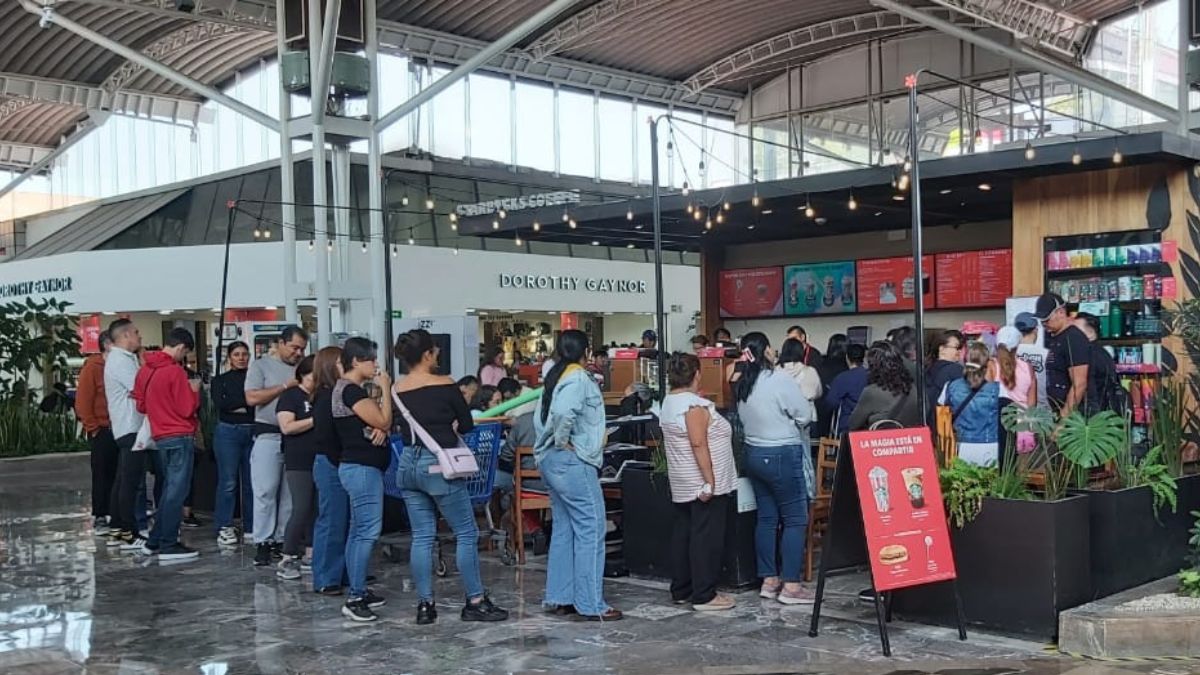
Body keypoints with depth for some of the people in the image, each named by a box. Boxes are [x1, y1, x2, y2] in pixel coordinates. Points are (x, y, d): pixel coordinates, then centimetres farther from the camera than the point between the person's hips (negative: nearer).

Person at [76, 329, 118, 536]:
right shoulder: (92, 367, -7)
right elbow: (83, 401, -11)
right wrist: (93, 428, -11)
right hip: (102, 431, -5)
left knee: (118, 475, 7)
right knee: (102, 475, 1)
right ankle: (99, 518, 8)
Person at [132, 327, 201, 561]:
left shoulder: (145, 370, 8)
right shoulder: (175, 371, -15)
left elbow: (141, 405, 16)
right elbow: (188, 409, -14)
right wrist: (194, 391, 2)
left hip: (160, 436, 8)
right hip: (180, 437, -8)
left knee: (169, 489, 17)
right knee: (177, 491, -3)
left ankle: (154, 541, 20)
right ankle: (169, 546, -1)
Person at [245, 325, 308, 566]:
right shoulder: (261, 365, 2)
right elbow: (252, 398, -9)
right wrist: (286, 386, -11)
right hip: (269, 436, -3)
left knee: (291, 493, 6)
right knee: (266, 491, -2)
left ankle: (282, 540, 14)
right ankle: (263, 542, 4)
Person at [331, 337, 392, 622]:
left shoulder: (353, 389, 16)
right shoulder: (350, 390, -15)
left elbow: (378, 422, 14)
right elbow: (384, 421, -17)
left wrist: (381, 429, -9)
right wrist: (385, 389, -8)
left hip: (359, 467, 11)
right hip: (362, 468, -11)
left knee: (358, 531, 13)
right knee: (368, 531, -11)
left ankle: (358, 591, 20)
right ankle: (355, 599, -11)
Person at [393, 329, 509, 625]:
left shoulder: (397, 390, 3)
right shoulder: (444, 385, -9)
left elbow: (404, 426, 9)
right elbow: (467, 425, 1)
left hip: (408, 464, 6)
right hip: (437, 464, -6)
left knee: (422, 536, 10)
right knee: (467, 534, 5)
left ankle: (425, 604, 11)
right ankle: (475, 602, 9)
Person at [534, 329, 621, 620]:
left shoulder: (555, 377, 15)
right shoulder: (578, 378, -13)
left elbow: (540, 418, 15)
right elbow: (563, 411, -29)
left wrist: (550, 443, 11)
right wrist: (562, 441, -16)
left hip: (550, 462, 10)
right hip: (572, 462, -10)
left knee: (564, 529, 14)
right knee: (590, 530, -5)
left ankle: (559, 598, 17)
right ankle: (592, 604, -3)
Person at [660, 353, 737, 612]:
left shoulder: (669, 402, 11)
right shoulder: (695, 405, -17)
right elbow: (699, 444, -23)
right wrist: (709, 481, -22)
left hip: (683, 484, 10)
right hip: (703, 483, -10)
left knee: (683, 533, 13)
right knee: (706, 537, -4)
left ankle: (681, 590, 19)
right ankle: (704, 596, -1)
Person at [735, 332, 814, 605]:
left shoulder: (742, 385, 7)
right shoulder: (778, 379, -16)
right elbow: (805, 415, -11)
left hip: (754, 454, 8)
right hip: (781, 456, -8)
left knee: (766, 517, 12)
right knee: (795, 518, -2)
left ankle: (769, 580, 17)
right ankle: (790, 585, -2)